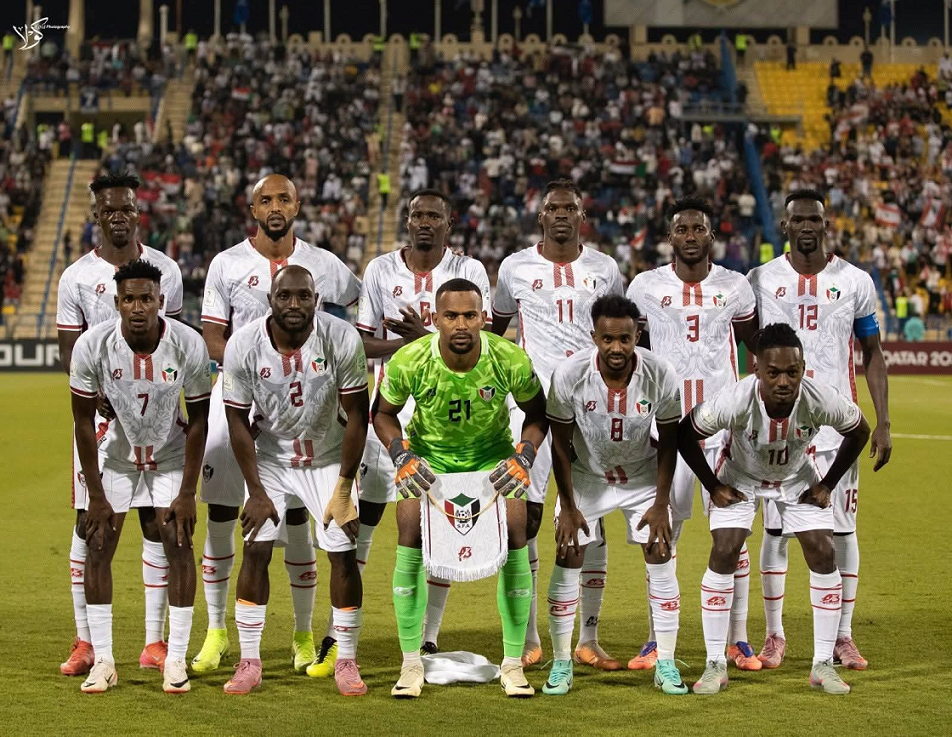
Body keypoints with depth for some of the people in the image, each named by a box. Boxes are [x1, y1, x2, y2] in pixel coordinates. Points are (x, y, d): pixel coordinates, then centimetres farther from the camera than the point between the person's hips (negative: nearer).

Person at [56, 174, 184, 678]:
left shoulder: (165, 270, 6)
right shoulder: (77, 277, 0)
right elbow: (69, 351, 1)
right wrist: (98, 395, -16)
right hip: (99, 410, -1)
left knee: (156, 522, 2)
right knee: (88, 524, -1)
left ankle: (154, 643, 8)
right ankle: (84, 642, 8)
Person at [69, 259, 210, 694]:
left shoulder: (189, 346, -25)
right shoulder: (92, 346, -25)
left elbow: (198, 421, -13)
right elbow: (83, 420, -13)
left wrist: (187, 493, -13)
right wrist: (96, 495, -12)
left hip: (171, 453, 0)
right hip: (115, 452, 1)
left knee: (178, 542, -9)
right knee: (98, 547, -5)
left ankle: (176, 660, -2)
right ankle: (103, 661, 3)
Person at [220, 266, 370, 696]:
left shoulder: (342, 339, -23)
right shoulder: (244, 345, -21)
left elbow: (357, 416, -14)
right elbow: (238, 421, -10)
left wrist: (344, 486, -14)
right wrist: (256, 492, -9)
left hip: (329, 458, 0)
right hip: (270, 458, 1)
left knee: (344, 553, -6)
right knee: (256, 550, -6)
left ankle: (346, 662, 7)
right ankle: (249, 663, 4)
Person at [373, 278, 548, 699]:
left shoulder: (511, 361, -26)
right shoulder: (408, 362, -26)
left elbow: (536, 414, -6)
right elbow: (383, 413, -5)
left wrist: (524, 457, -21)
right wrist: (401, 455, -20)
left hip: (492, 454, 0)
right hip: (428, 453, 0)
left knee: (515, 537, -13)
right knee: (410, 536, -15)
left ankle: (513, 665, -1)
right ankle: (411, 664, -2)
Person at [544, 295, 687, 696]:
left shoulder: (661, 375, -25)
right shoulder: (569, 375, -27)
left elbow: (668, 442, -10)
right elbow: (560, 443, -12)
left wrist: (661, 505, -10)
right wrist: (569, 506, -11)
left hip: (643, 474, 1)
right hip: (585, 474, 0)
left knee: (660, 556, -5)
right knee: (568, 557, -5)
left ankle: (666, 664, 5)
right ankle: (561, 664, 6)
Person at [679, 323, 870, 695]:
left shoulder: (822, 400, -35)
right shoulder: (736, 401, -39)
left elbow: (859, 431, -11)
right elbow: (685, 434, -20)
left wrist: (827, 485, -7)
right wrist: (713, 486, -13)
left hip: (798, 477, 2)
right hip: (740, 477, -2)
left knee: (824, 556, -6)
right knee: (723, 556, -13)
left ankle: (823, 665, 6)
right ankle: (715, 665, -1)